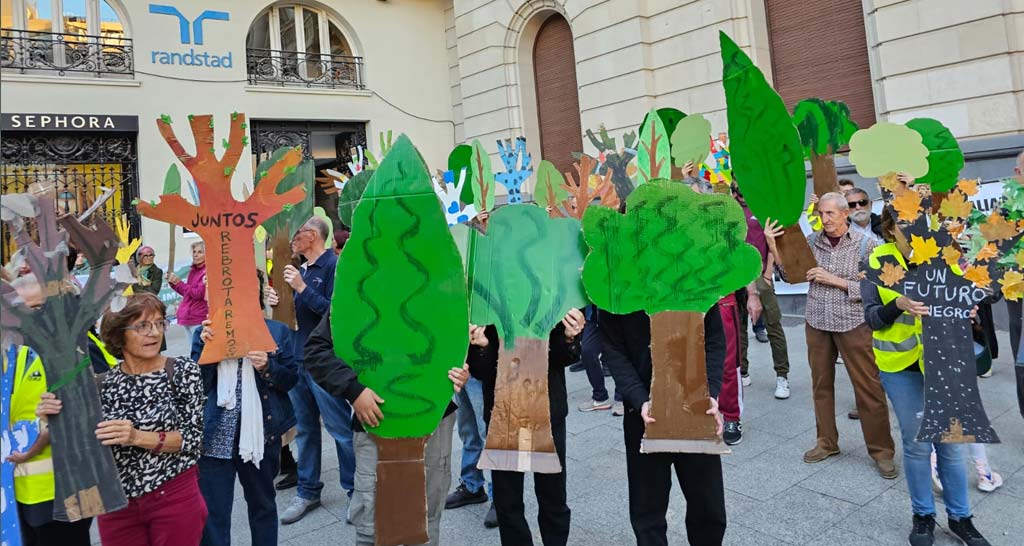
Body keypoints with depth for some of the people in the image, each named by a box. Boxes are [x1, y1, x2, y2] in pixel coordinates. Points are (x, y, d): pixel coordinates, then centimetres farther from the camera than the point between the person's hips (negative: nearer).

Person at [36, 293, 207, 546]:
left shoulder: (184, 371, -7)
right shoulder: (102, 383, 0)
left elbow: (194, 437, -11)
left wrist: (138, 437, -23)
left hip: (175, 498, -2)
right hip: (115, 504, 3)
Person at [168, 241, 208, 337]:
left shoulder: (207, 272, -12)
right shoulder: (193, 271, 13)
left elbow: (198, 294, -17)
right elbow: (186, 292, 20)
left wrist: (179, 282, -15)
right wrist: (173, 282, 6)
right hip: (188, 318, 9)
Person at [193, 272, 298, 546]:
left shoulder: (277, 331, 4)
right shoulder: (206, 333, 5)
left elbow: (291, 379, 2)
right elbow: (199, 386, -2)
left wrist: (267, 367, -16)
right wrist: (205, 347, -14)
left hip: (261, 432, 1)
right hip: (215, 436, 0)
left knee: (263, 504, 18)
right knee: (212, 513, 1)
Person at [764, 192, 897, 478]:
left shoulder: (865, 245, -4)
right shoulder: (811, 241, 3)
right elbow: (792, 275, 2)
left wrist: (835, 280, -15)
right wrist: (772, 245, -8)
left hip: (852, 324, -3)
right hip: (817, 323, 3)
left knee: (868, 388, 1)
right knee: (821, 384, 12)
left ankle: (881, 450, 15)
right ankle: (826, 442, 26)